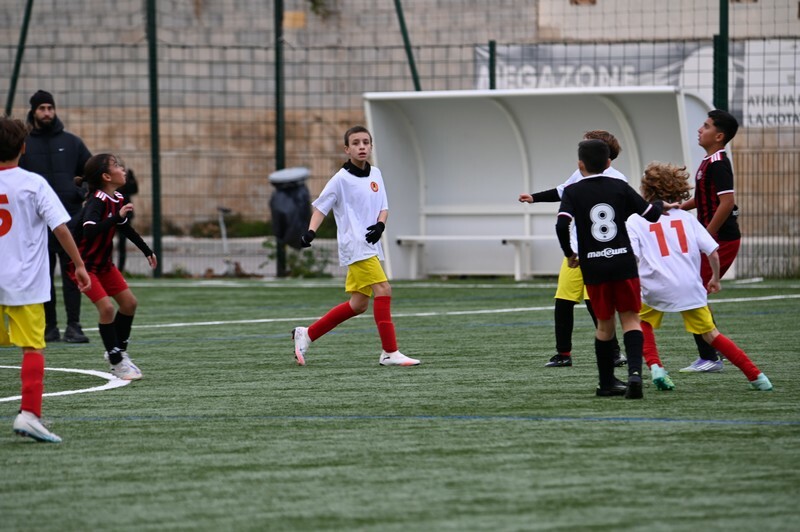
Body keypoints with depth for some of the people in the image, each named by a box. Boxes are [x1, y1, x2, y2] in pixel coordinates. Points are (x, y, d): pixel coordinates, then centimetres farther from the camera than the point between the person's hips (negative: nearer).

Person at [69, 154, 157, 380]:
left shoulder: (118, 200, 0)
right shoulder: (97, 201, -25)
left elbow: (126, 228, 20)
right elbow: (89, 231, -42)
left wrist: (146, 251, 27)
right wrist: (117, 217, -45)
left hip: (103, 262, 9)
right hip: (83, 263, -9)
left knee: (129, 302, 7)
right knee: (106, 307, -16)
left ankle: (119, 351, 23)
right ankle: (116, 362, -4)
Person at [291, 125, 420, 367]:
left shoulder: (375, 175, 12)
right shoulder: (341, 179, -6)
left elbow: (383, 207, 15)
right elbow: (321, 206, -3)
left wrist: (380, 224, -6)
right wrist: (311, 231, -19)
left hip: (371, 247, 8)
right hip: (355, 246, -8)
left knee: (359, 304, 11)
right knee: (383, 289, -19)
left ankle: (306, 334, 22)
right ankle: (390, 352, -16)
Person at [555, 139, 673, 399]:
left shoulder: (572, 192, -1)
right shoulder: (620, 187, 3)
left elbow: (562, 225, -15)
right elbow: (651, 214, 5)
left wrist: (569, 254, 2)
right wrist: (661, 204, 28)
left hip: (593, 267, 0)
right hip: (623, 263, 0)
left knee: (604, 324, 13)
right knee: (630, 318, 3)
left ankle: (607, 383, 20)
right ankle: (635, 371, -19)